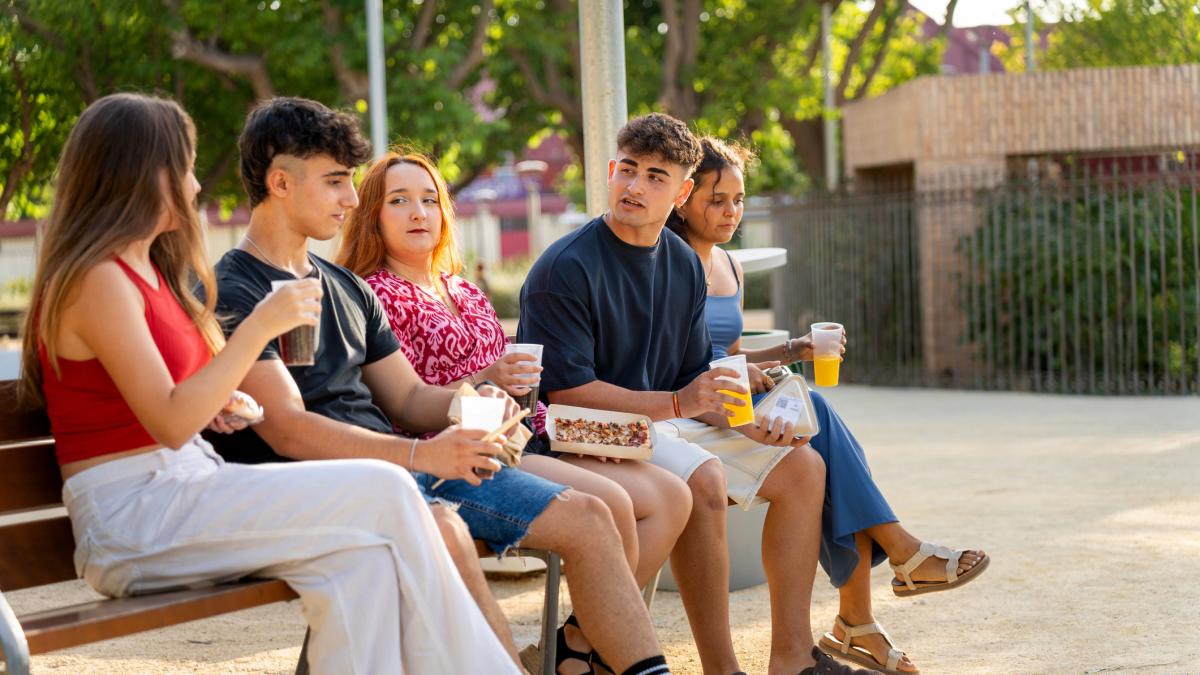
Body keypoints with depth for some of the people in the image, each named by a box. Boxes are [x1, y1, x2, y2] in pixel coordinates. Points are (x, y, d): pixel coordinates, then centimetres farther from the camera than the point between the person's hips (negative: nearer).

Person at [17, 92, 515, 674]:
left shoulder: (147, 270, 17)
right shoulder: (97, 279, -13)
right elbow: (169, 424, -20)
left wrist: (215, 402, 9)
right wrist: (261, 326, -19)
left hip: (187, 485, 9)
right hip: (129, 521, -9)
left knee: (362, 552, -18)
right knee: (383, 496, -20)